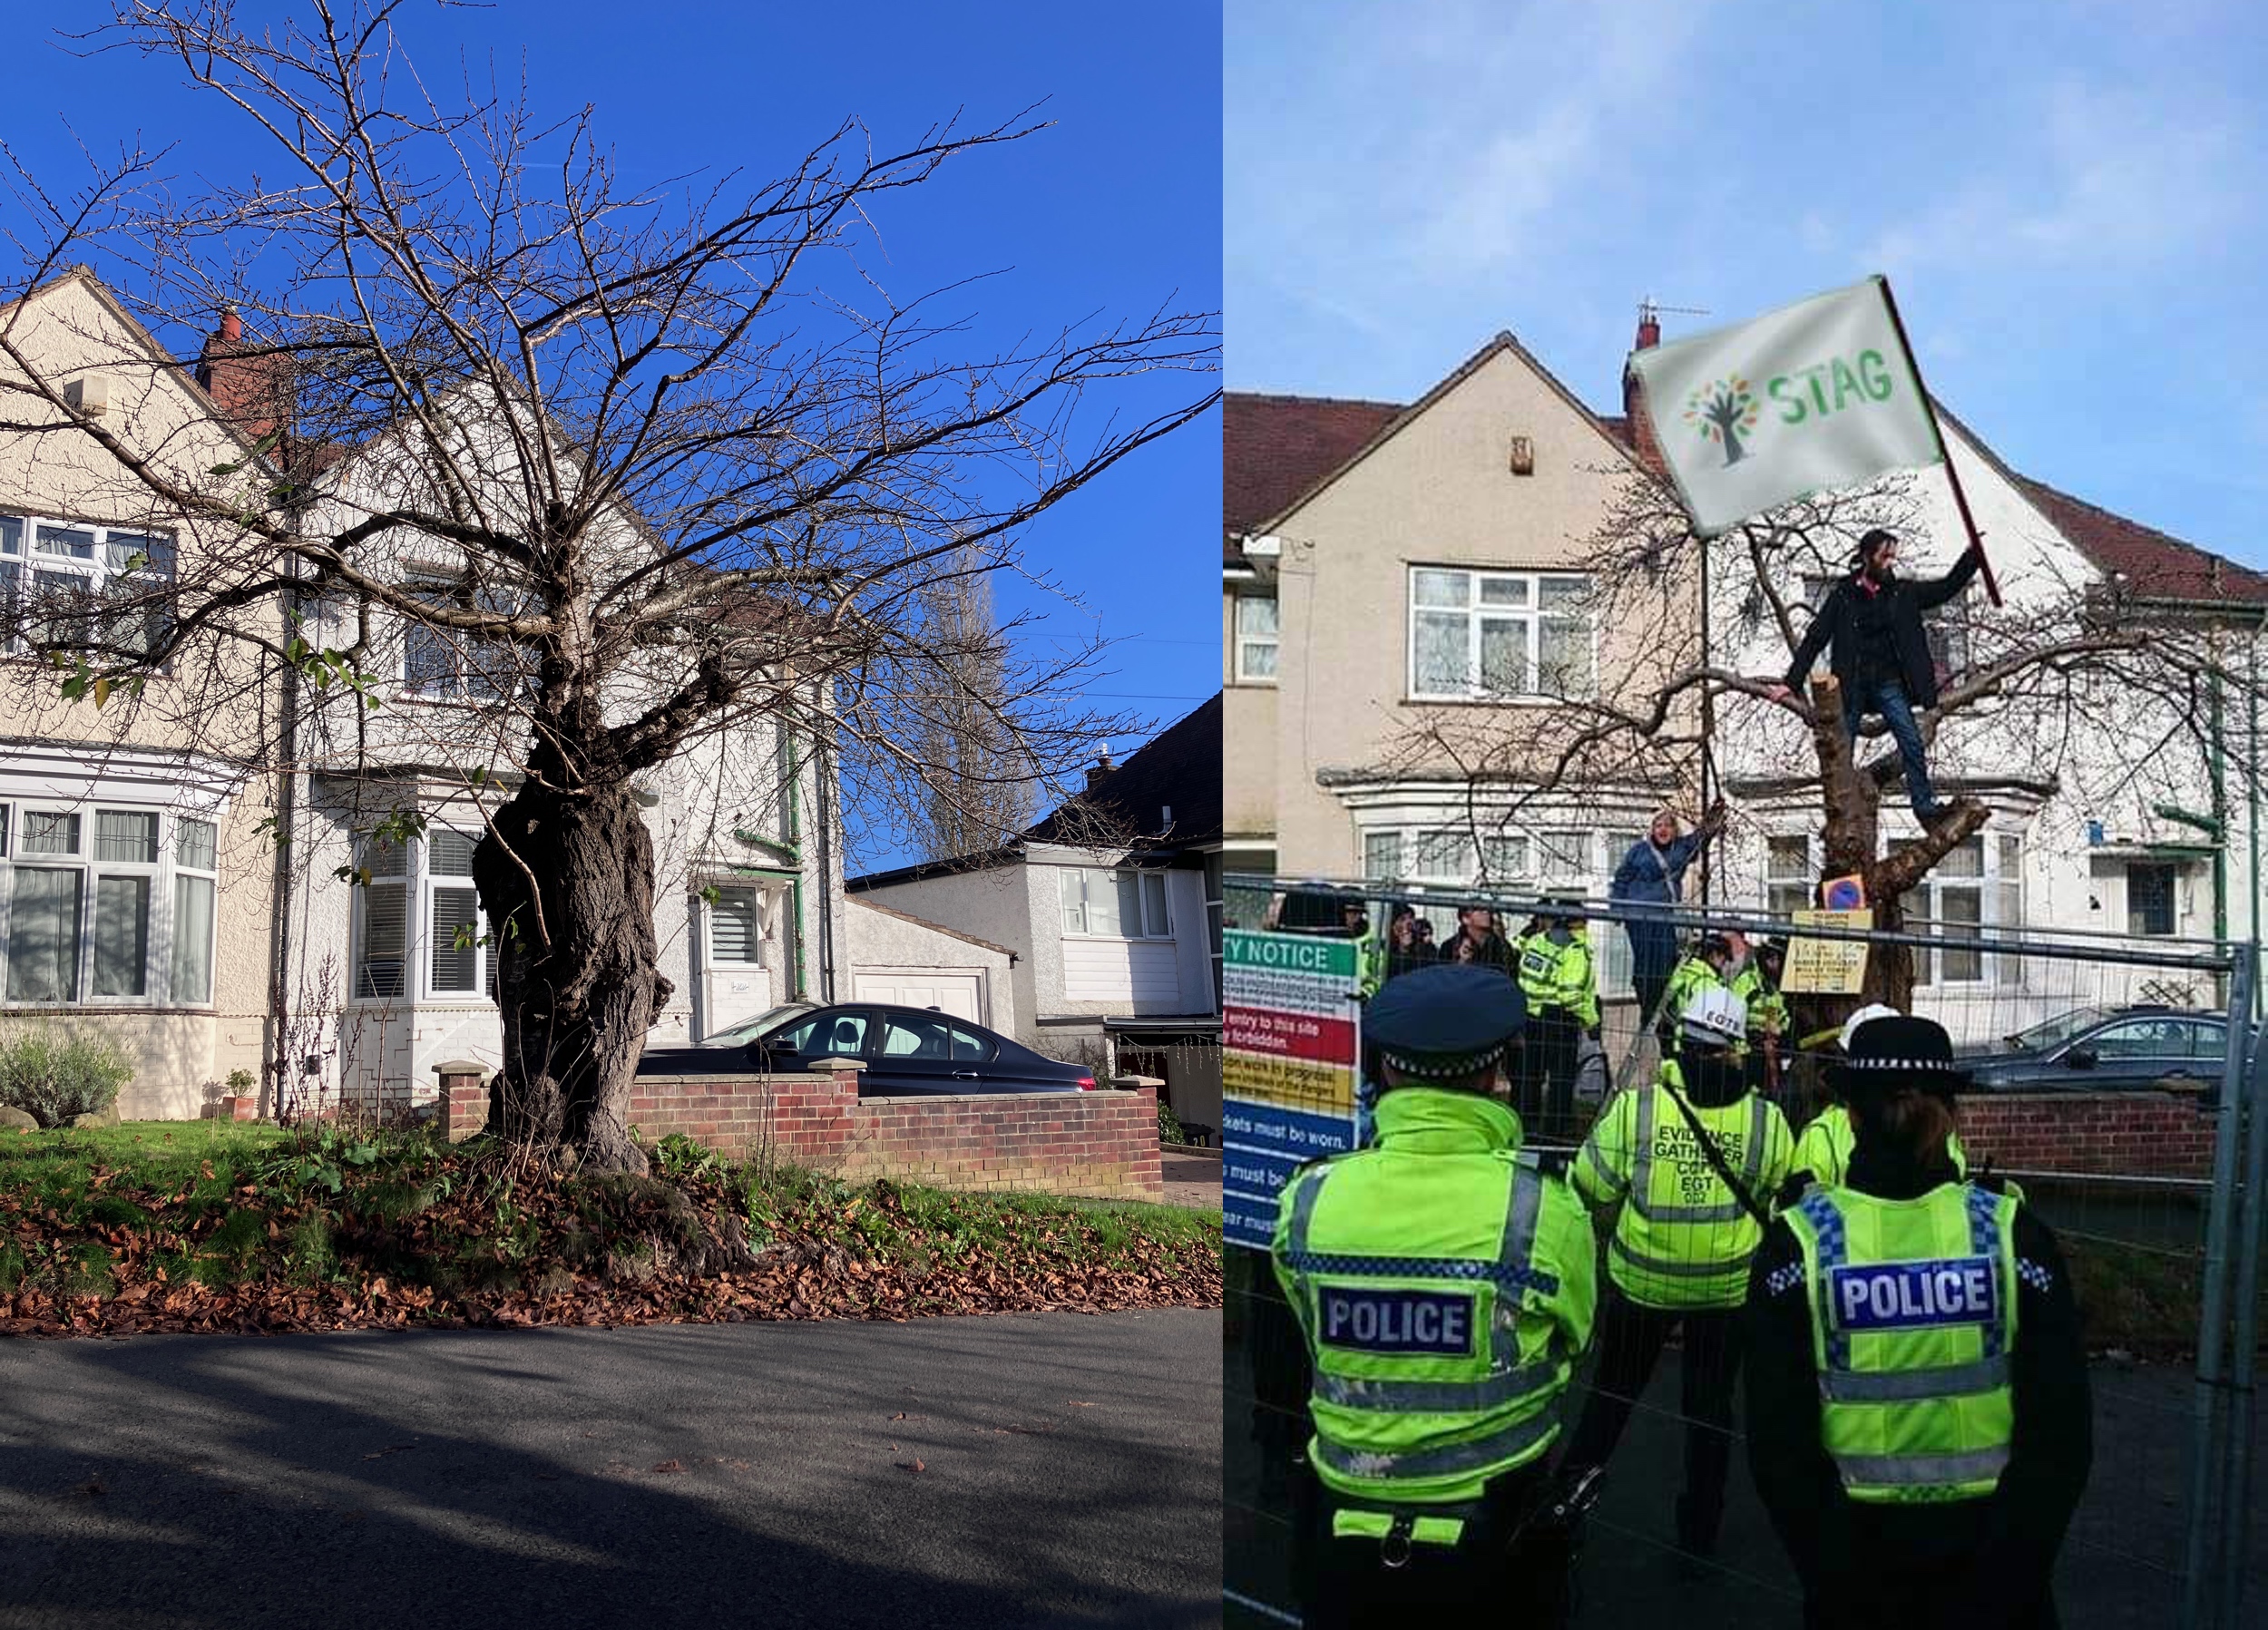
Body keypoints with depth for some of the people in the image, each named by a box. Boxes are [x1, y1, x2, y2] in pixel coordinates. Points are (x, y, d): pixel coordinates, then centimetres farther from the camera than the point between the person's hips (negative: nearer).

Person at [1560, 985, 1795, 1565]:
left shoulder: (1636, 1105, -17)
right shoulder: (1766, 1120, -12)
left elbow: (1591, 1185, -7)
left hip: (1641, 1280, 0)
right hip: (1726, 1288, 1)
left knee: (1613, 1391, 20)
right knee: (1710, 1406, 17)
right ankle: (1699, 1532, 25)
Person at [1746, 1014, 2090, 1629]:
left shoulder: (1797, 1244, -12)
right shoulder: (2014, 1233, -9)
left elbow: (1777, 1442, -12)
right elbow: (2060, 1436, -10)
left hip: (1856, 1556, -1)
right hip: (1992, 1555, 1)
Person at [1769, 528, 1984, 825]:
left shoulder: (1902, 593, 8)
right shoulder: (1843, 595, 0)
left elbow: (1948, 586, 11)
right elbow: (1815, 639, -1)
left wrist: (1975, 554, 0)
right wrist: (1791, 682, -6)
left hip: (1889, 683, 2)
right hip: (1852, 686, -2)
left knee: (1912, 743, -9)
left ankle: (1925, 806, -4)